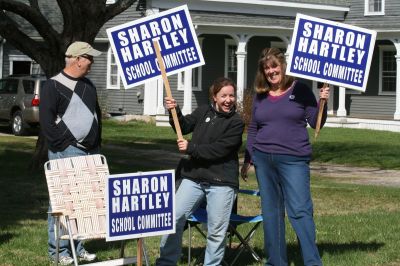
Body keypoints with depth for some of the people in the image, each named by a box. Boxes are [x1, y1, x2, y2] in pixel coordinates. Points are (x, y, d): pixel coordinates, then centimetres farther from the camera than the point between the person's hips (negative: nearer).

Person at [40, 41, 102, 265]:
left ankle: (78, 247, 19)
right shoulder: (54, 86, -6)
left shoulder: (88, 86, 17)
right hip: (66, 154, -7)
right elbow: (47, 122, -11)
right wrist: (66, 145, -14)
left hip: (89, 153, 7)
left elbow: (97, 116, 25)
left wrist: (96, 145, 16)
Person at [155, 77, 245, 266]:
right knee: (174, 218, -2)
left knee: (217, 231, 2)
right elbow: (184, 127, 7)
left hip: (221, 182, -3)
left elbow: (219, 150, -13)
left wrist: (190, 148, -11)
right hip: (194, 178, 3)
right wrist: (175, 112, -11)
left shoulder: (236, 122, -5)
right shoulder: (203, 112, 9)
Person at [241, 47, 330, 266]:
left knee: (300, 211, -11)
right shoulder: (260, 96, 12)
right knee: (271, 212, 8)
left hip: (294, 160, -4)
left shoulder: (300, 90, 1)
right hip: (263, 159, 4)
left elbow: (315, 123, 1)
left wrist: (322, 103, -16)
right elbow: (252, 130, 18)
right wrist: (247, 160, 17)